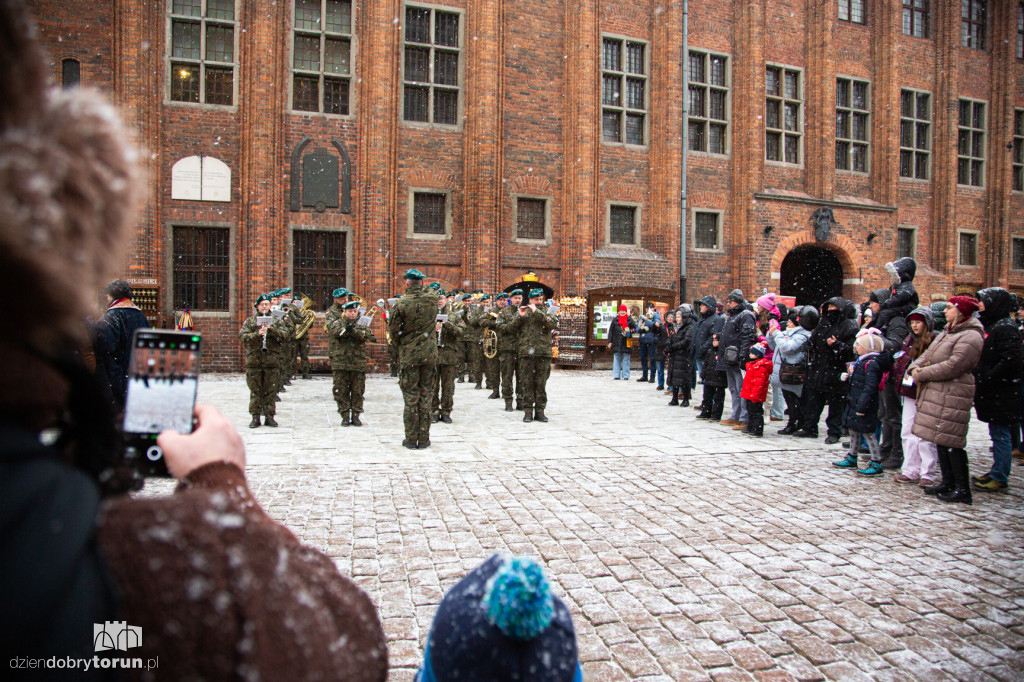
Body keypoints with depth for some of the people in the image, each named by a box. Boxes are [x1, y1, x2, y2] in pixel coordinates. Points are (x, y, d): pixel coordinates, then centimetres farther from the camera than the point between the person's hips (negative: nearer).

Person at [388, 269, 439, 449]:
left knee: (411, 397, 5)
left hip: (409, 355, -2)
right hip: (429, 354, 2)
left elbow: (394, 330, -3)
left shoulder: (401, 304, -12)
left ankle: (411, 439, 9)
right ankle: (424, 439, 11)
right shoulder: (432, 299, -3)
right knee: (425, 396, 8)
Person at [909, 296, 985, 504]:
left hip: (952, 395, -10)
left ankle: (962, 489, 1)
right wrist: (916, 367, -3)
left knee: (951, 441, -8)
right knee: (940, 439, 14)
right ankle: (948, 482, 25)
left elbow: (952, 367, -21)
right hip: (937, 392, 10)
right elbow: (928, 354, 17)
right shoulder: (948, 332, 18)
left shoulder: (971, 337, -13)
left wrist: (923, 374, -14)